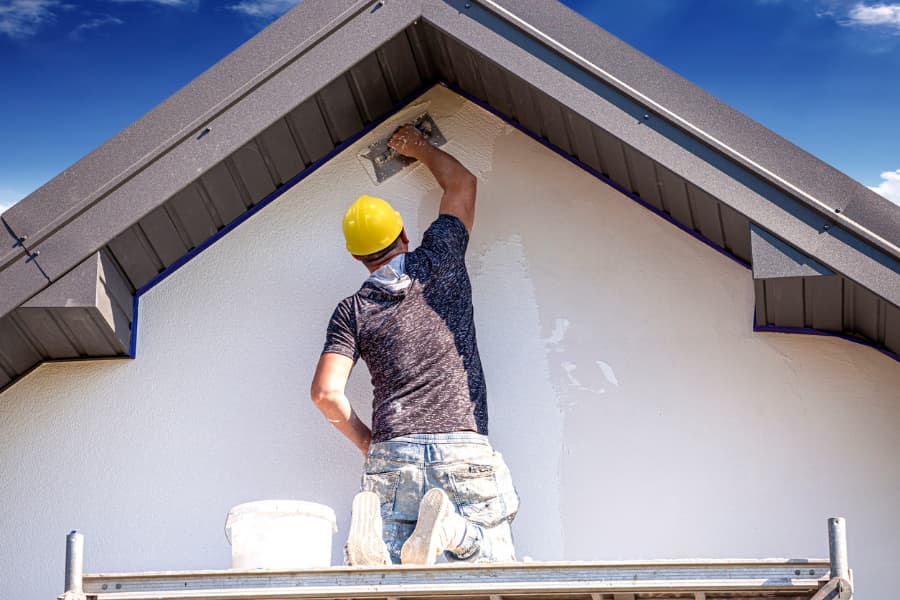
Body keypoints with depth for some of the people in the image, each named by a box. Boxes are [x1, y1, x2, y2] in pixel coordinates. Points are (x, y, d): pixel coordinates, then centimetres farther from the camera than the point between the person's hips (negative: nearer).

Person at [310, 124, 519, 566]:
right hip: (463, 446, 0)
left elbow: (325, 391, 1)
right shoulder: (439, 262, 12)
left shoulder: (351, 311, 11)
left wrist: (365, 443, 15)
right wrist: (419, 148, 44)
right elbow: (461, 184, 29)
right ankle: (451, 527, -28)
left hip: (393, 452, 1)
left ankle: (373, 527, -32)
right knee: (494, 561, 3)